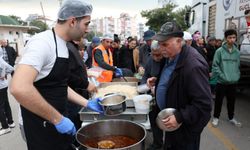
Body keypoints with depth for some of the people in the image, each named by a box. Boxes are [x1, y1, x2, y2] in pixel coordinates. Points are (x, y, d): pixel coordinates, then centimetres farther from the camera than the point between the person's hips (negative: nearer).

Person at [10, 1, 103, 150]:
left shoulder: (63, 46, 7)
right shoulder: (43, 42, -21)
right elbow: (19, 88, -33)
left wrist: (87, 103, 8)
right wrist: (57, 119, -26)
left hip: (58, 119, 8)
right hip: (42, 125, -8)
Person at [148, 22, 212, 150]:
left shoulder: (193, 65, -30)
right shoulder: (171, 57, 0)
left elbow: (204, 104, -28)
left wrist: (180, 118, -29)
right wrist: (157, 81, 3)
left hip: (186, 127, -8)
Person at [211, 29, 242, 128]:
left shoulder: (237, 52, 5)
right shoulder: (219, 51, -9)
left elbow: (238, 66, 14)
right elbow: (215, 66, -9)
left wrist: (237, 76, 2)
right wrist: (223, 76, -15)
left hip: (233, 82, 4)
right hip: (222, 82, -4)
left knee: (232, 101, 16)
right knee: (219, 100, 7)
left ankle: (231, 117, 34)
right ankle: (216, 117, 23)